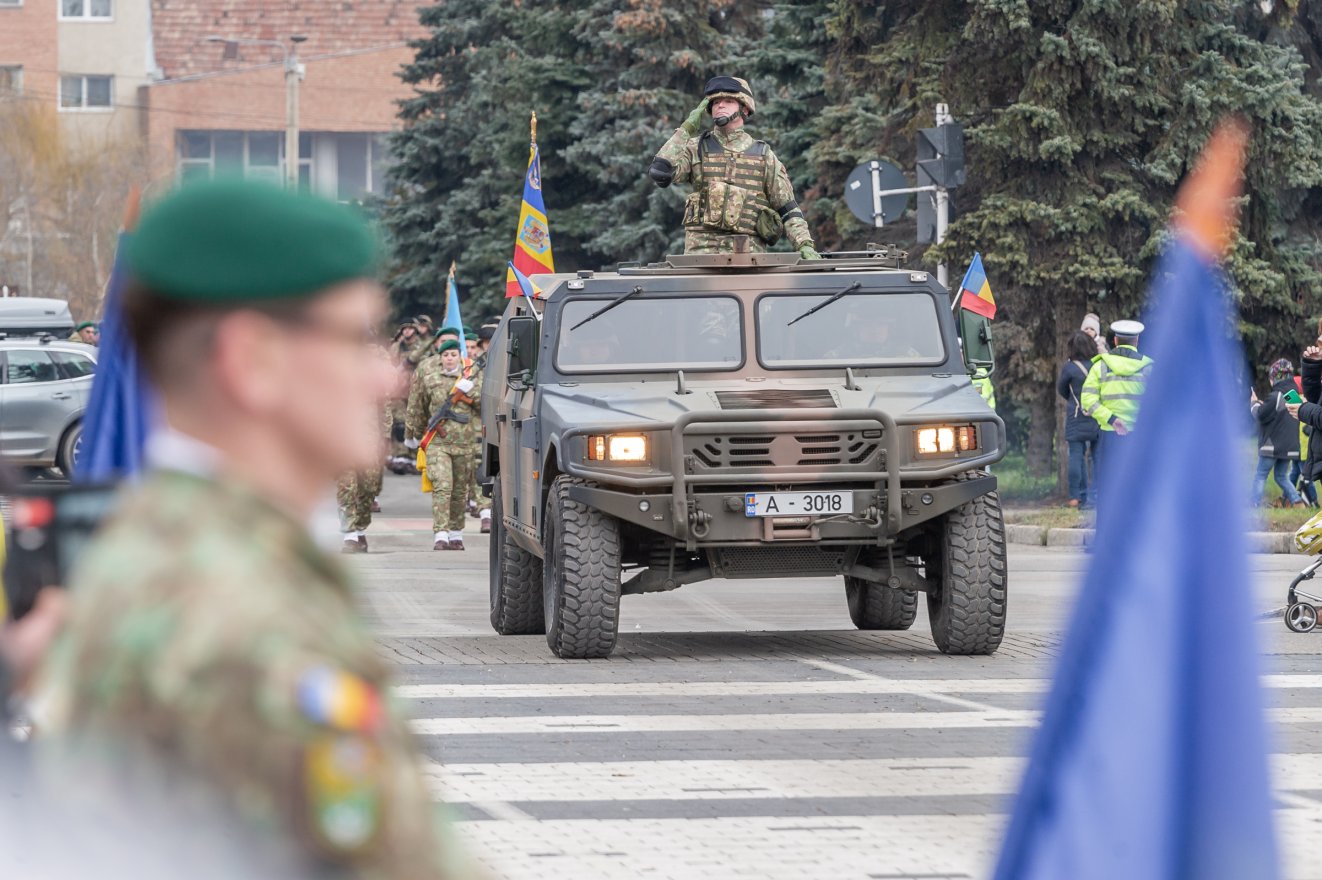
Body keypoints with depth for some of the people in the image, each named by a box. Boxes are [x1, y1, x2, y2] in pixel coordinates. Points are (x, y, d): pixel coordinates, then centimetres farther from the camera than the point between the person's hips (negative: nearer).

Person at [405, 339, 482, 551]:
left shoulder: (472, 378, 6)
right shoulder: (428, 376, 4)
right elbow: (416, 407, 15)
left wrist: (470, 388, -15)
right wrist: (413, 435, 22)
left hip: (465, 443, 2)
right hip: (437, 441, -2)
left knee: (460, 491, 9)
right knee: (441, 487, -16)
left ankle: (456, 534, 24)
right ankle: (440, 536, -21)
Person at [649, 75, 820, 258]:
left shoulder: (764, 156, 13)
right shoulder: (696, 149, 12)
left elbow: (788, 208, 12)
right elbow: (659, 173, -3)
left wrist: (805, 245, -3)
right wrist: (687, 129, 2)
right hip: (702, 250, 0)